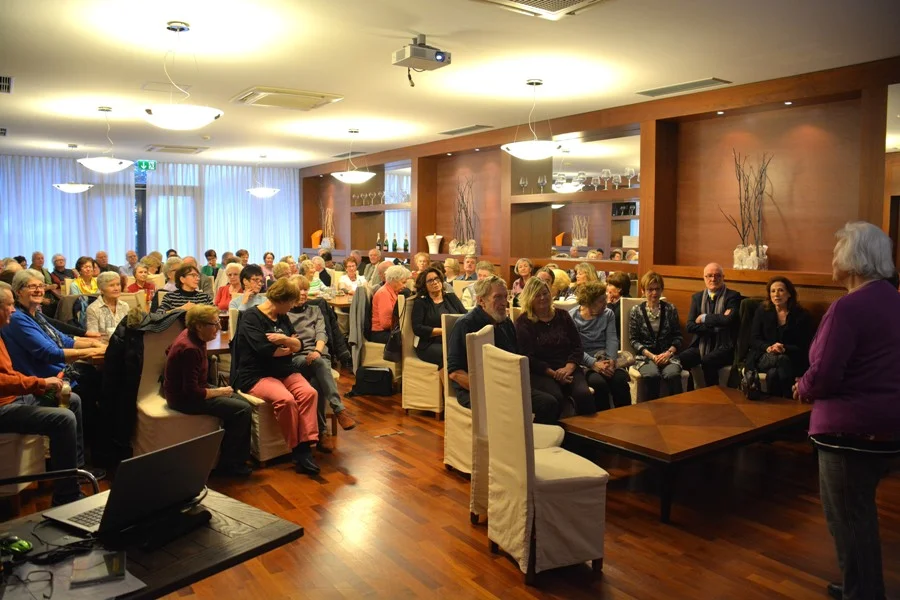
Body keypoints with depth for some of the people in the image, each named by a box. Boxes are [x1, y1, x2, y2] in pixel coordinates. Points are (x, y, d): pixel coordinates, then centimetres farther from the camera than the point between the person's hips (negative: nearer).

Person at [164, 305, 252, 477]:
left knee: (244, 403, 5)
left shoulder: (191, 335, 0)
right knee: (243, 410, -15)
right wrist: (220, 392, -14)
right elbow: (192, 392, -28)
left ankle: (239, 458, 13)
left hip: (190, 389, 10)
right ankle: (227, 463, 1)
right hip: (184, 399, -10)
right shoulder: (190, 349, -30)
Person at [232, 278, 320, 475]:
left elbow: (299, 345, 9)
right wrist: (288, 349, 0)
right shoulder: (251, 317, -7)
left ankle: (306, 446, -26)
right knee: (286, 400, -33)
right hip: (256, 375, -7)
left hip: (285, 372, 7)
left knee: (309, 393, -24)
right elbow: (264, 349, -18)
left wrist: (284, 339, -13)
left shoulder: (283, 318, 16)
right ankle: (297, 449, -17)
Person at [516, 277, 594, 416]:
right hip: (540, 373, -3)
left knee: (584, 394, -28)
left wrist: (569, 368, -7)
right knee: (555, 398, -35)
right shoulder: (523, 322, 6)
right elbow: (528, 357, -3)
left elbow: (578, 347, 12)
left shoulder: (562, 315, 18)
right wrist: (553, 373, -14)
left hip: (568, 369, 3)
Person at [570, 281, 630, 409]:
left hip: (604, 358, 4)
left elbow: (612, 340, 2)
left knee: (620, 379, -27)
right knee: (599, 383, -33)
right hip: (584, 361, -4)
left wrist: (611, 360, -17)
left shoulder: (608, 314, 13)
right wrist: (594, 364, -23)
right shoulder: (572, 317, -2)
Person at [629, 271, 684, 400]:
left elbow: (678, 336, 7)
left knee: (672, 374, -32)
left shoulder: (670, 309, 8)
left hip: (667, 354, 1)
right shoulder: (636, 311, 3)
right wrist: (651, 355, -13)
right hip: (645, 355, -1)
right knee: (652, 375, -34)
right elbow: (634, 340, 1)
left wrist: (669, 353, -11)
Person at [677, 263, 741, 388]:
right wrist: (716, 328, -11)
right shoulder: (697, 297, 12)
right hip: (701, 345, 4)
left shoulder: (732, 296, 1)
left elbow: (729, 320, -18)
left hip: (723, 346, -4)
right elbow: (690, 326, 1)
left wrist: (704, 318, -7)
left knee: (707, 361, -34)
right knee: (679, 360, -25)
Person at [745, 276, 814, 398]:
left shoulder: (801, 316, 6)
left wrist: (784, 349, -19)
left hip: (792, 359, -1)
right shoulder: (762, 312, 12)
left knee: (773, 373, -37)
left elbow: (804, 347, 0)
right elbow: (754, 340, 6)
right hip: (763, 357, 1)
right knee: (783, 361, -36)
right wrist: (768, 347, -16)